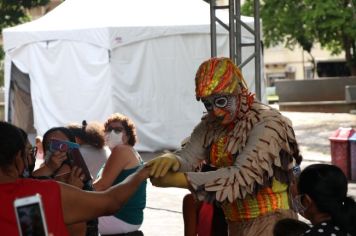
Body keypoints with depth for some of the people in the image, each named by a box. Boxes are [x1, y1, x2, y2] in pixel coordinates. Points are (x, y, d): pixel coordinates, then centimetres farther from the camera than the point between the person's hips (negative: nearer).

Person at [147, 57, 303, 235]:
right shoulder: (211, 125, 3)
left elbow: (242, 176, -30)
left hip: (268, 222, -6)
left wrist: (177, 180, -34)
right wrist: (171, 160, -35)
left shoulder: (266, 125, -20)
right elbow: (188, 155, -9)